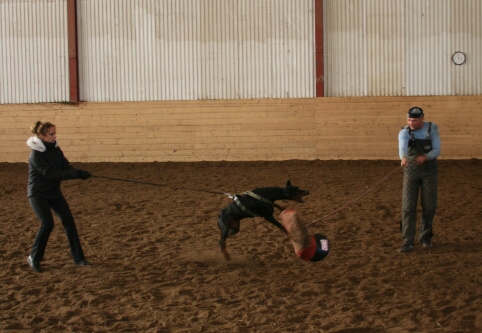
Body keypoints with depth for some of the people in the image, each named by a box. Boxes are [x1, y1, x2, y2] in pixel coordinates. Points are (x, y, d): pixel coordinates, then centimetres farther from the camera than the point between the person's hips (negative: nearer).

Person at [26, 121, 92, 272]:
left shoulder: (55, 149, 1)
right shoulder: (36, 155, -20)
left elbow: (66, 167, -4)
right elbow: (50, 174, -27)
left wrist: (80, 173, -27)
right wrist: (76, 173, -31)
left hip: (54, 192, 7)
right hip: (38, 194, -7)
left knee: (69, 221, 0)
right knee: (47, 224, -19)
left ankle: (78, 258, 9)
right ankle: (34, 258, -1)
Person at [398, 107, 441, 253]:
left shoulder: (432, 129, -7)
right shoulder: (404, 132, -14)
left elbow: (437, 150, -11)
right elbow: (403, 146, -36)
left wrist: (425, 157, -32)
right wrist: (404, 158, -59)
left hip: (429, 172, 1)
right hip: (411, 172, -1)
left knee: (429, 206, 4)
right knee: (408, 207, -7)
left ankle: (425, 237, 23)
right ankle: (408, 242, -4)